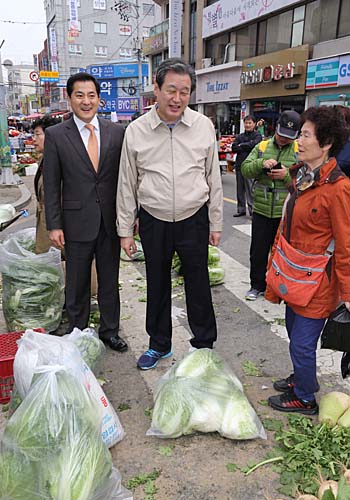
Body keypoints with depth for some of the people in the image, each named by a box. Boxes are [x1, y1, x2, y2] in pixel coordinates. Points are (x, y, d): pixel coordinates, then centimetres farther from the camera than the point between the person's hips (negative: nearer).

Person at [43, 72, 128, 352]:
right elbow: (51, 184, -3)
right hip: (77, 222, -2)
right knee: (77, 284, 10)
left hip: (111, 221, 2)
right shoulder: (56, 135, -2)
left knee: (110, 281, 14)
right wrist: (54, 225, -7)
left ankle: (109, 331, 32)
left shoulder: (116, 132, 3)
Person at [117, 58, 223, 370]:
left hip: (194, 219, 0)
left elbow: (213, 178, 4)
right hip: (153, 221, 1)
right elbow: (127, 185, 1)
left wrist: (215, 223, 5)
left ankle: (204, 344, 32)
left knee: (198, 286, 10)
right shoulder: (136, 131, -4)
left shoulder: (204, 126, -3)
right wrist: (125, 231, 2)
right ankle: (159, 345, 35)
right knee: (157, 285, 15)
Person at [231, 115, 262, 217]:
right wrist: (246, 147, -8)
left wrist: (241, 145, -4)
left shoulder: (257, 135, 3)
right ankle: (241, 209, 19)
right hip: (239, 165, 5)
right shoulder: (239, 136, 15)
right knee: (240, 189, 10)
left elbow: (253, 145, -16)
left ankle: (252, 209, -4)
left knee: (250, 190, -8)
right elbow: (233, 148, 1)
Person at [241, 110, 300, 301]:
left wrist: (287, 175, -21)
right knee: (258, 251, 10)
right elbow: (245, 169, -1)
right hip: (262, 210, 2)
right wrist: (262, 163, -18)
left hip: (286, 213, -2)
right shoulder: (262, 147, 6)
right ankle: (257, 285, 27)